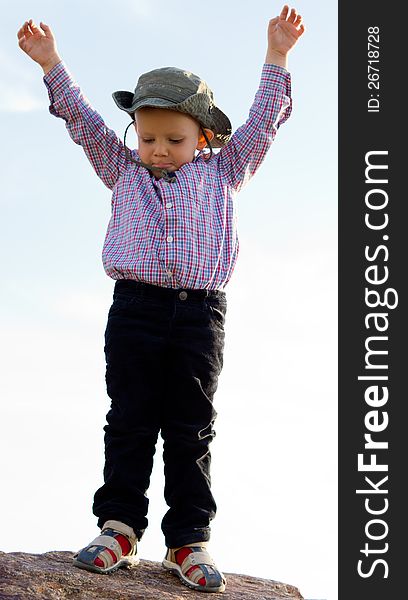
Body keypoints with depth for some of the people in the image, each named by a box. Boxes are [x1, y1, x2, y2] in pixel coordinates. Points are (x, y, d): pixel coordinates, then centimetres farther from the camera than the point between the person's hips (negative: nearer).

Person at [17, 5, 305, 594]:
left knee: (191, 429, 1)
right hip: (135, 307, 1)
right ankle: (120, 525, 6)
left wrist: (276, 57, 9)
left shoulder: (220, 171, 17)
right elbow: (85, 123, 15)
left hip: (201, 313, -1)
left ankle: (189, 539, 5)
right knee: (130, 422, 1)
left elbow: (262, 123, 14)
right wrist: (51, 64, 10)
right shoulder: (124, 171, 19)